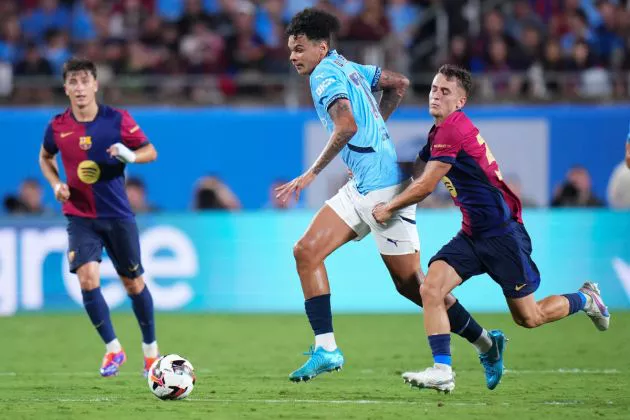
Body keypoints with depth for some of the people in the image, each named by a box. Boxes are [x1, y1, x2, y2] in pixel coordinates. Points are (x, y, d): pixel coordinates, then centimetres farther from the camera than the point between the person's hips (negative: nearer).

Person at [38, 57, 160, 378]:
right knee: (87, 278, -18)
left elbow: (150, 151, 0)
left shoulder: (117, 119, -8)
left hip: (118, 215, 0)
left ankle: (150, 348, 28)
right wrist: (56, 183, -1)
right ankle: (113, 348, -3)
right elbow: (45, 157, 17)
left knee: (133, 282, 9)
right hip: (79, 216, 0)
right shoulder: (57, 127, -3)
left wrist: (129, 155, -21)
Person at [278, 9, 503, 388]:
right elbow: (399, 83, 25)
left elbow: (347, 126, -29)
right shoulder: (345, 67, 14)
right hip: (361, 188, 10)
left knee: (410, 283, -6)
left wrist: (311, 174, -25)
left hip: (382, 186, -10)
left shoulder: (325, 76, -13)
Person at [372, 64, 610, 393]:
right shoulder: (440, 131, 10)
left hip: (502, 233, -8)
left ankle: (586, 299, 29)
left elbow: (425, 186, -18)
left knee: (528, 319, 3)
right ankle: (442, 370, -13)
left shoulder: (453, 129, -20)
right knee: (430, 289, -13)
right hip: (472, 235, 9)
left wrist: (388, 208, -4)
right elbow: (420, 173, 27)